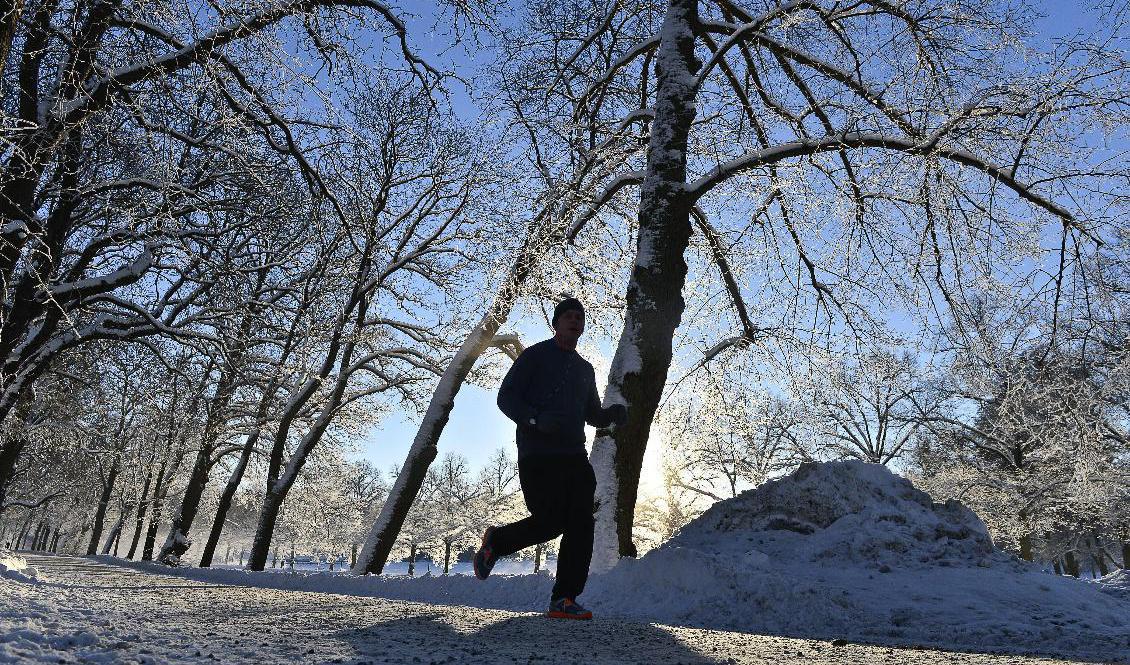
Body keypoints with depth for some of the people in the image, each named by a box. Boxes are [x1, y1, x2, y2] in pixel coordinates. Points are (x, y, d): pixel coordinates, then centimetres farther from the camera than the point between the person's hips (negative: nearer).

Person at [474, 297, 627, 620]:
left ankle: (563, 599, 1)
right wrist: (536, 420, -20)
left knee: (580, 526, -5)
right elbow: (506, 397, -3)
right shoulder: (536, 355, 3)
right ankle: (496, 540, 16)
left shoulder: (585, 368, 23)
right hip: (537, 455, -6)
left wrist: (612, 414, 5)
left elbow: (592, 414, 29)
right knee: (550, 521, -12)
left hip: (574, 455, 6)